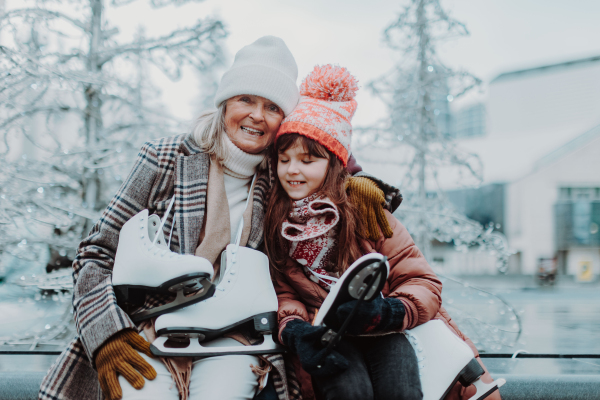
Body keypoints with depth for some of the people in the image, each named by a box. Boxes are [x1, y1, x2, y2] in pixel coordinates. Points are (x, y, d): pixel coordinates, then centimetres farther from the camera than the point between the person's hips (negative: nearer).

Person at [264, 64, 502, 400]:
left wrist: (386, 313, -30)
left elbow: (424, 284, -10)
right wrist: (294, 329, -24)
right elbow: (283, 292, -1)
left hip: (379, 331, -1)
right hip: (323, 334, 1)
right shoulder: (274, 221, -1)